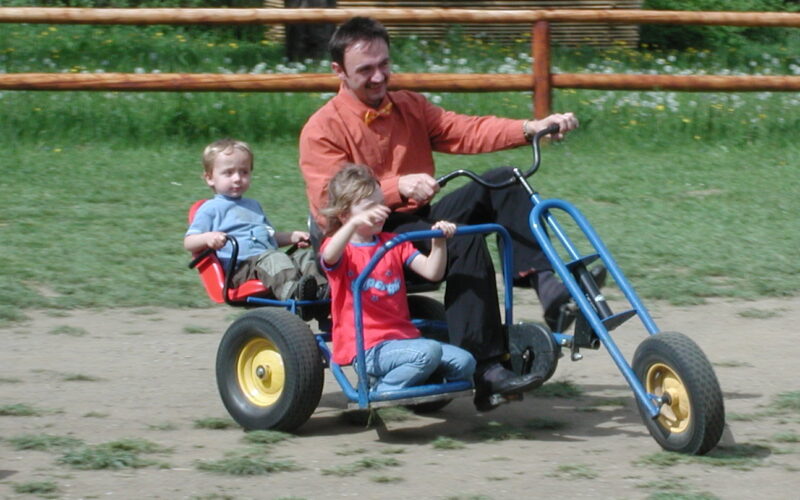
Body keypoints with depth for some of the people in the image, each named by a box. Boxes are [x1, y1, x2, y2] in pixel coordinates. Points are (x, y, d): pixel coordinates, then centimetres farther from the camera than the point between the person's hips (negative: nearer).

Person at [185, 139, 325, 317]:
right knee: (273, 259, -36)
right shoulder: (211, 209, 11)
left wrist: (291, 237, 25)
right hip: (241, 267, -8)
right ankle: (294, 292, -64)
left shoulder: (253, 206, 36)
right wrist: (208, 238, -21)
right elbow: (188, 242, 1)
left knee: (304, 255, -16)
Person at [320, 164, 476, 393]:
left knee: (464, 362, -9)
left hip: (403, 337, 7)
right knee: (428, 351, -30)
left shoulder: (394, 243, 18)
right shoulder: (341, 247, 0)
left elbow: (432, 272, 8)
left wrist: (438, 243, -12)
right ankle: (379, 394, -13)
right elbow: (330, 258, -27)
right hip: (366, 348, -7)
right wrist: (354, 223, -44)